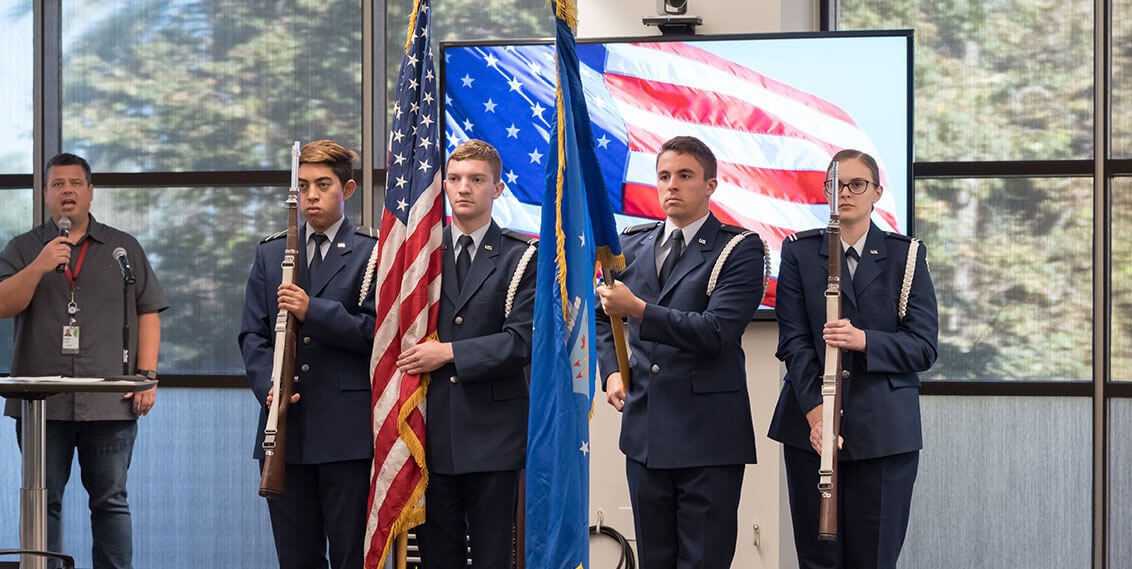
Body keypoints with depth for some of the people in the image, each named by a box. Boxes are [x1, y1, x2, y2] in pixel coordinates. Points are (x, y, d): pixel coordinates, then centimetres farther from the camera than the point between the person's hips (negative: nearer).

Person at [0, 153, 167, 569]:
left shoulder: (124, 249, 13)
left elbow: (148, 313, 9)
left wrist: (147, 374, -2)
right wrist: (38, 268, -17)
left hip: (109, 404, 0)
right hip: (41, 402, 0)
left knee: (111, 501, 1)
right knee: (44, 502, 3)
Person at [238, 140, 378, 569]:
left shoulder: (371, 252, 2)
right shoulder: (270, 253, 16)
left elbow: (375, 330, -7)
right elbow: (253, 334, 11)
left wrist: (311, 311, -17)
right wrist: (267, 386, -7)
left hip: (346, 431, -4)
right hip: (285, 428, 4)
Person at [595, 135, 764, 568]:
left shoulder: (740, 249, -4)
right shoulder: (631, 245, 13)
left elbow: (716, 332, -18)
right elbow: (604, 317, 27)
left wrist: (638, 309, -25)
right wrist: (612, 371, 8)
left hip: (708, 435, -5)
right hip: (645, 431, 5)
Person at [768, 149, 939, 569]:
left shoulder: (906, 255, 6)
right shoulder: (800, 252, 7)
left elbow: (924, 346, 0)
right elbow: (793, 341, 0)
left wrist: (865, 340, -17)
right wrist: (815, 412, -12)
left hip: (885, 429, -1)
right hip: (811, 426, 1)